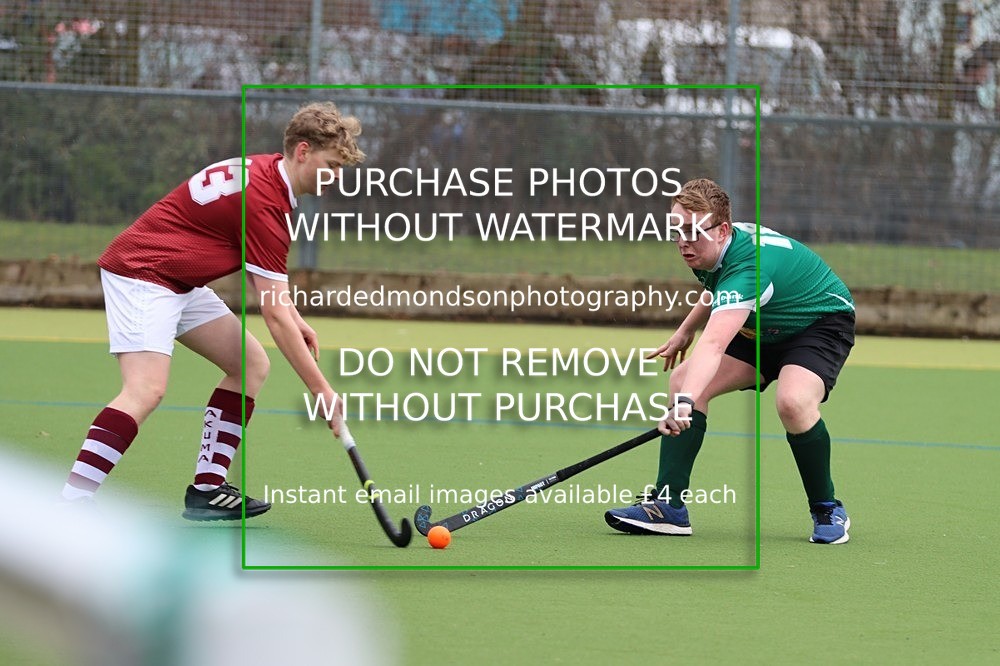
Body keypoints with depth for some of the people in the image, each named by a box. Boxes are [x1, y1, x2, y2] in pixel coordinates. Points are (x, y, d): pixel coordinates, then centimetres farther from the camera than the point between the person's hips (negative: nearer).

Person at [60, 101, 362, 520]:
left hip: (181, 280, 11)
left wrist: (294, 318, 11)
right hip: (142, 271, -11)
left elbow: (261, 273, 25)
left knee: (251, 364, 9)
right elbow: (275, 317, -22)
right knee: (146, 389, -26)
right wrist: (322, 392, -18)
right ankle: (68, 512, -31)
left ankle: (206, 488, 7)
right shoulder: (264, 202, -23)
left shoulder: (264, 171, 7)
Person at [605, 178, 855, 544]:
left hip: (822, 324, -8)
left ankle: (828, 511, -12)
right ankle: (668, 505, -9)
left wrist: (685, 403, -68)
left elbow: (713, 345, -56)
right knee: (682, 378, -11)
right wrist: (685, 331, 14)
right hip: (763, 329, 9)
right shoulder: (710, 250, -12)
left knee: (793, 401, -36)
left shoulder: (748, 265, -39)